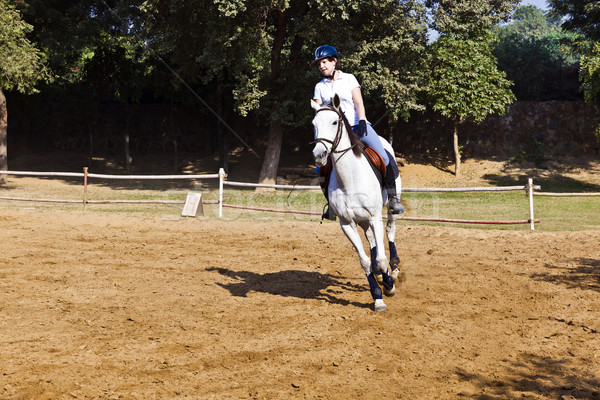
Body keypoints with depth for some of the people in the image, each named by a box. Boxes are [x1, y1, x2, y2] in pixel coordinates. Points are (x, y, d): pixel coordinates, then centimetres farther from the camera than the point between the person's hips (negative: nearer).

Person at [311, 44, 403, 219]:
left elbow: (358, 102, -4)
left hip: (358, 126, -2)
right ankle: (332, 203, 11)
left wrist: (361, 123, -19)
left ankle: (393, 197, -2)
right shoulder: (319, 87, 10)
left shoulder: (349, 78, 6)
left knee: (385, 159, -18)